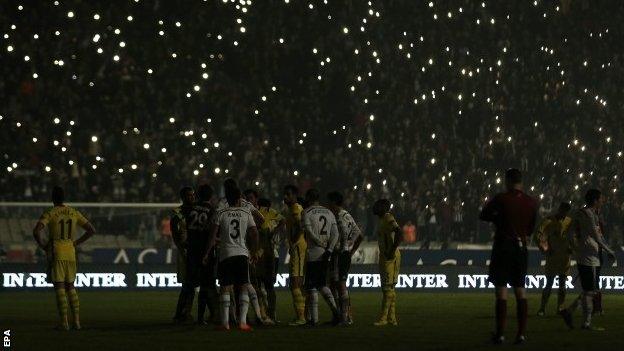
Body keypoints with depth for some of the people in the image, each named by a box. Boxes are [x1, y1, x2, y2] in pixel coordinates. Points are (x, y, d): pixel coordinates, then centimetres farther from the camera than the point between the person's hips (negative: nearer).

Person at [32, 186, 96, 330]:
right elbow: (91, 230, 9)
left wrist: (41, 245, -2)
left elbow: (36, 231, -19)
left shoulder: (50, 213, -6)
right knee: (70, 287, 13)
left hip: (56, 253, -4)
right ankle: (77, 322, 7)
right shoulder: (74, 213, 8)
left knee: (59, 287, -3)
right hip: (71, 253, 4)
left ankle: (64, 323, -8)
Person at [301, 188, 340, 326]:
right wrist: (329, 250, -4)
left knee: (311, 287, 0)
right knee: (322, 284, 17)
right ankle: (334, 308, -3)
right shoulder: (329, 213, 14)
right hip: (325, 255, 6)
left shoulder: (307, 213, -4)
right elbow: (335, 233, 5)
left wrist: (321, 244, -7)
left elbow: (309, 232, -16)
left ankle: (313, 319, -1)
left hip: (313, 253, -6)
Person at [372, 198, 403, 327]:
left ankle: (383, 318, -12)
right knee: (387, 288, 12)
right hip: (384, 257, 11)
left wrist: (392, 250, -25)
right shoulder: (382, 220, 17)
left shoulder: (388, 219, -14)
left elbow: (399, 233, -28)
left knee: (388, 288, -10)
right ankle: (392, 318, 15)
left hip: (390, 257, -11)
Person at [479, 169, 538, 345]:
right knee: (520, 291, 9)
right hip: (521, 247, 4)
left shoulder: (501, 199, -8)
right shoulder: (532, 203, 5)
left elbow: (483, 216, 2)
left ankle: (500, 334, -6)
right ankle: (522, 333, 5)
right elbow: (531, 228, 14)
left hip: (503, 246, -4)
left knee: (501, 290, -3)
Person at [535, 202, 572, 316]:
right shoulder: (549, 221, -5)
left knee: (562, 284, 6)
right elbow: (539, 235, -12)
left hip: (565, 257, 4)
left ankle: (560, 308, 12)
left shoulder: (569, 222, 9)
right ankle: (542, 308, 0)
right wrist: (545, 249, -15)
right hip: (552, 257, -4)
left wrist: (571, 248, 6)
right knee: (549, 284, -5)